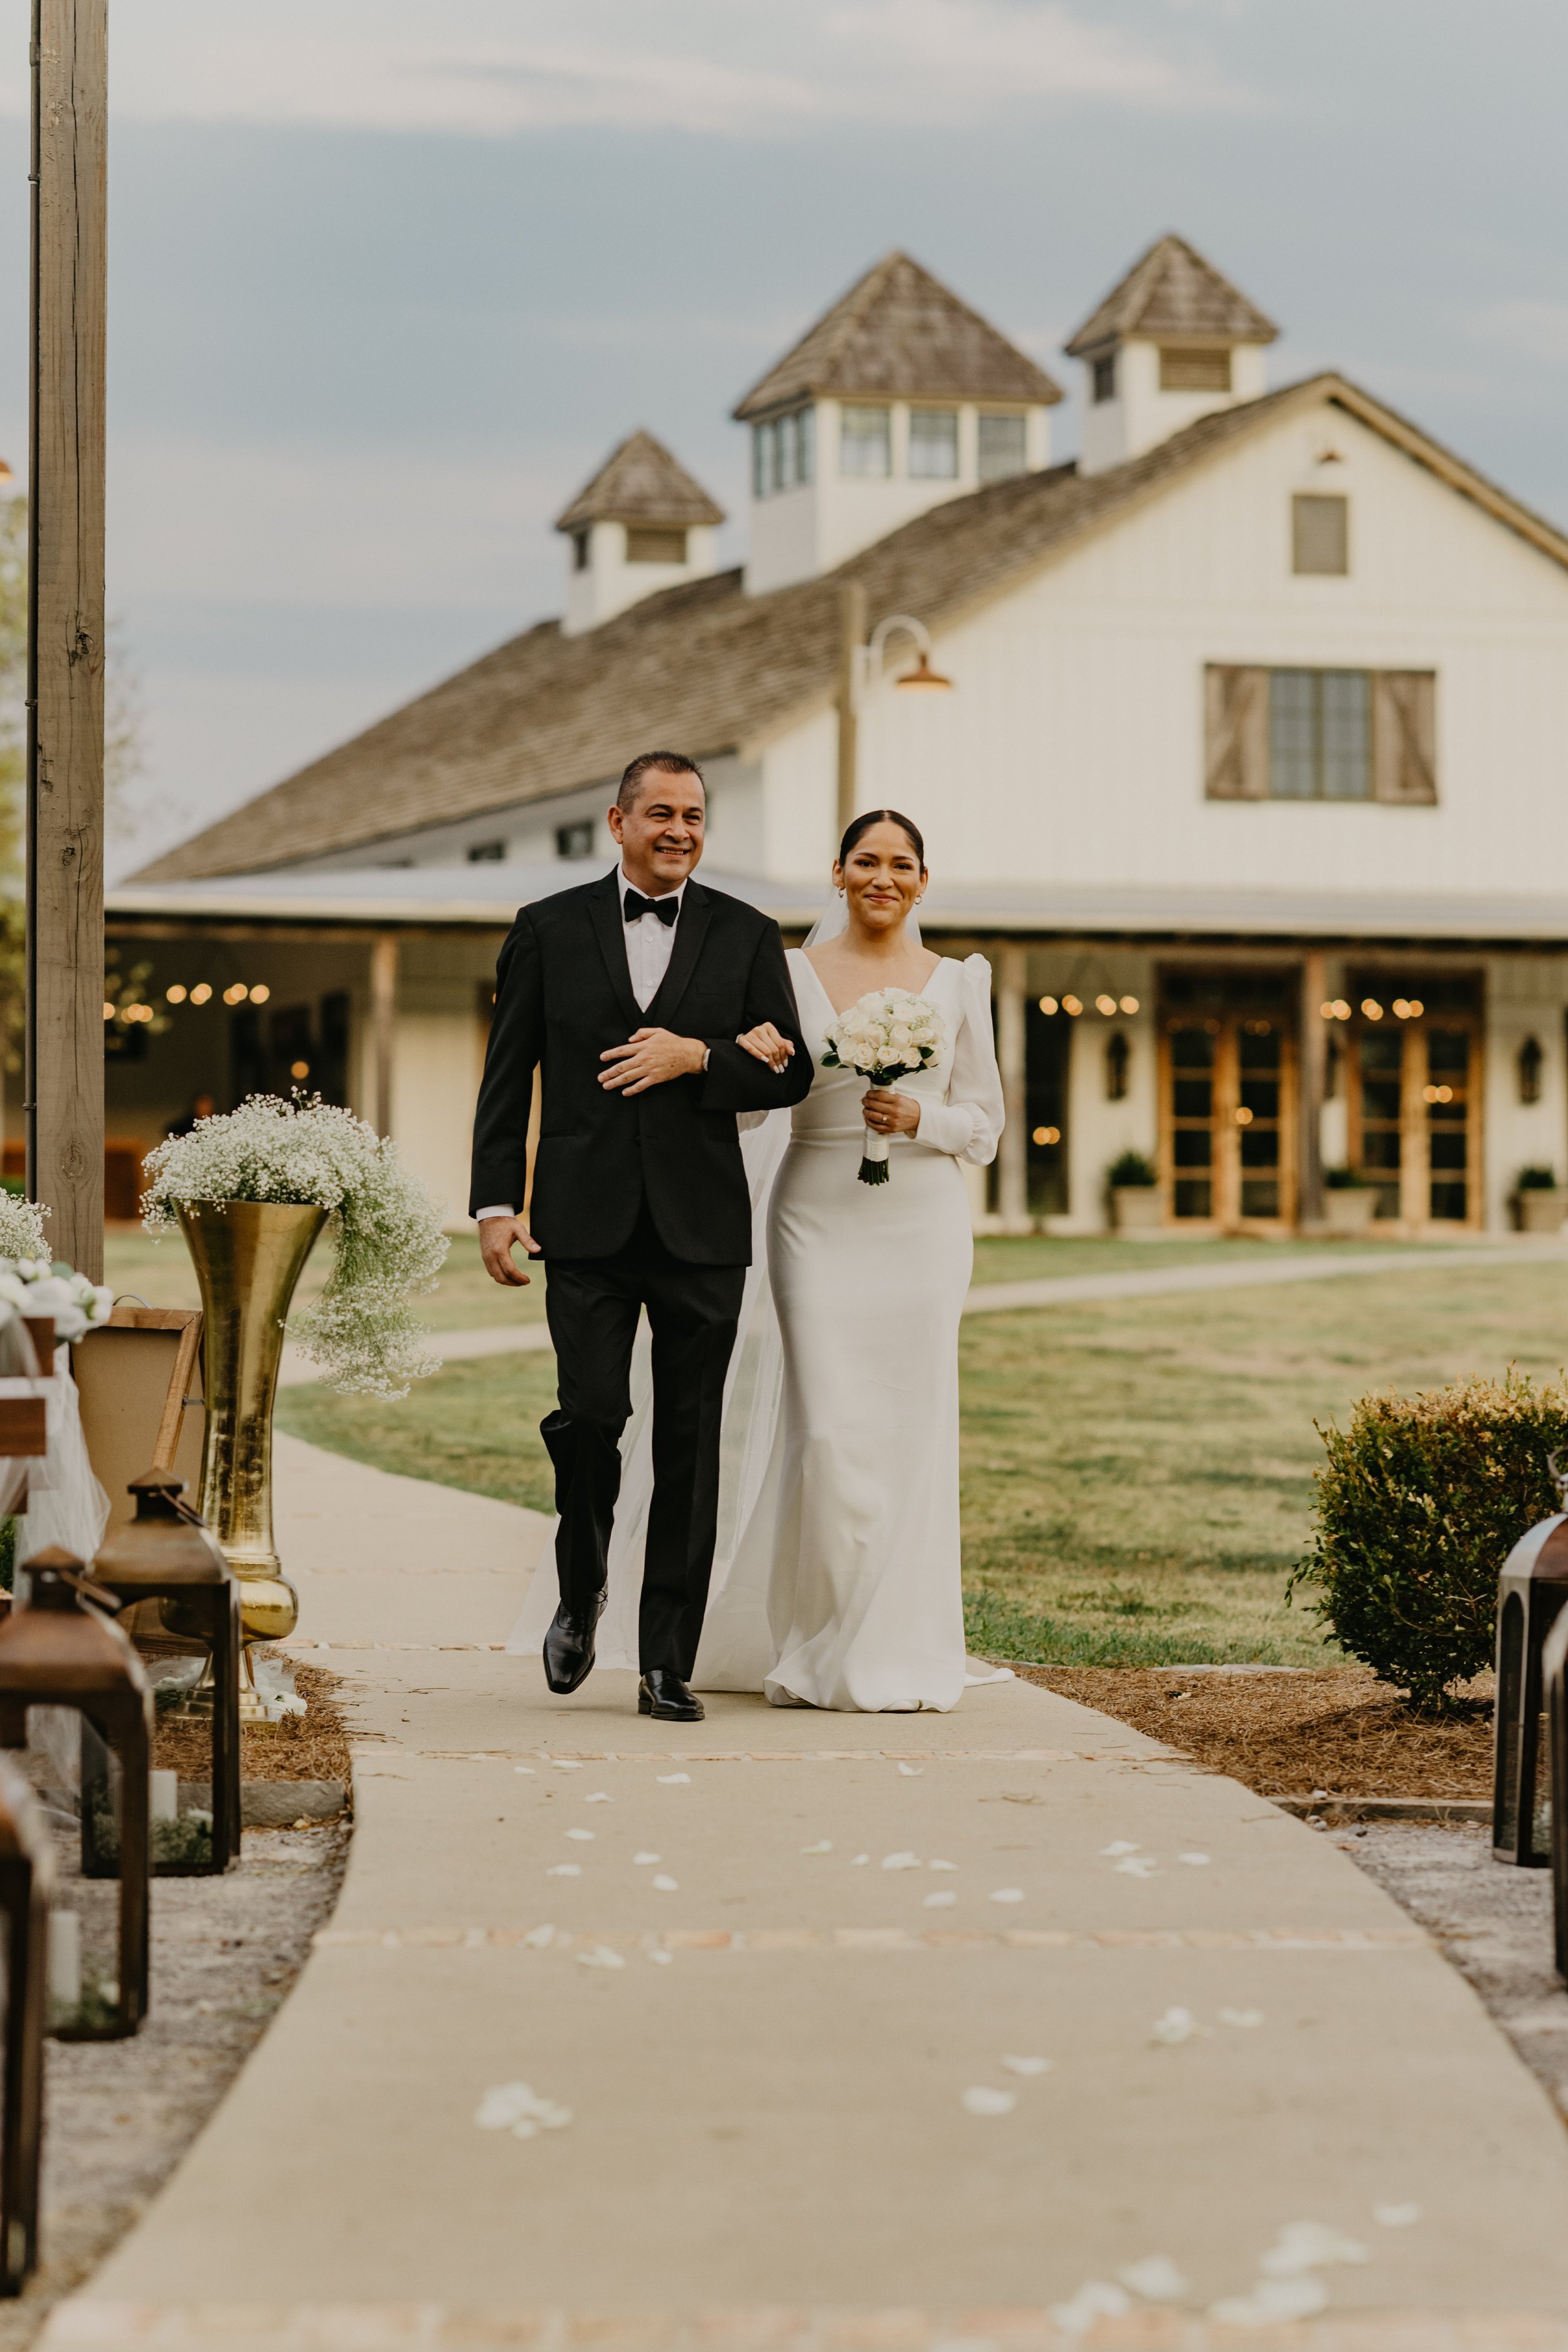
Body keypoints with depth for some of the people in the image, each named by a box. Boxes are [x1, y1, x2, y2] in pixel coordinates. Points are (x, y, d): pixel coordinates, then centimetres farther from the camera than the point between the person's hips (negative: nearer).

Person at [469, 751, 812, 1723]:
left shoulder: (747, 937, 9)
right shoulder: (550, 930, 7)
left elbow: (791, 1073, 6)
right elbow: (507, 1080, 6)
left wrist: (697, 1058, -10)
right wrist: (497, 1205, -3)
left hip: (702, 1224, 1)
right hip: (588, 1222, -1)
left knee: (691, 1443, 1)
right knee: (591, 1412, -12)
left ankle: (669, 1662, 6)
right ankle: (582, 1591, 17)